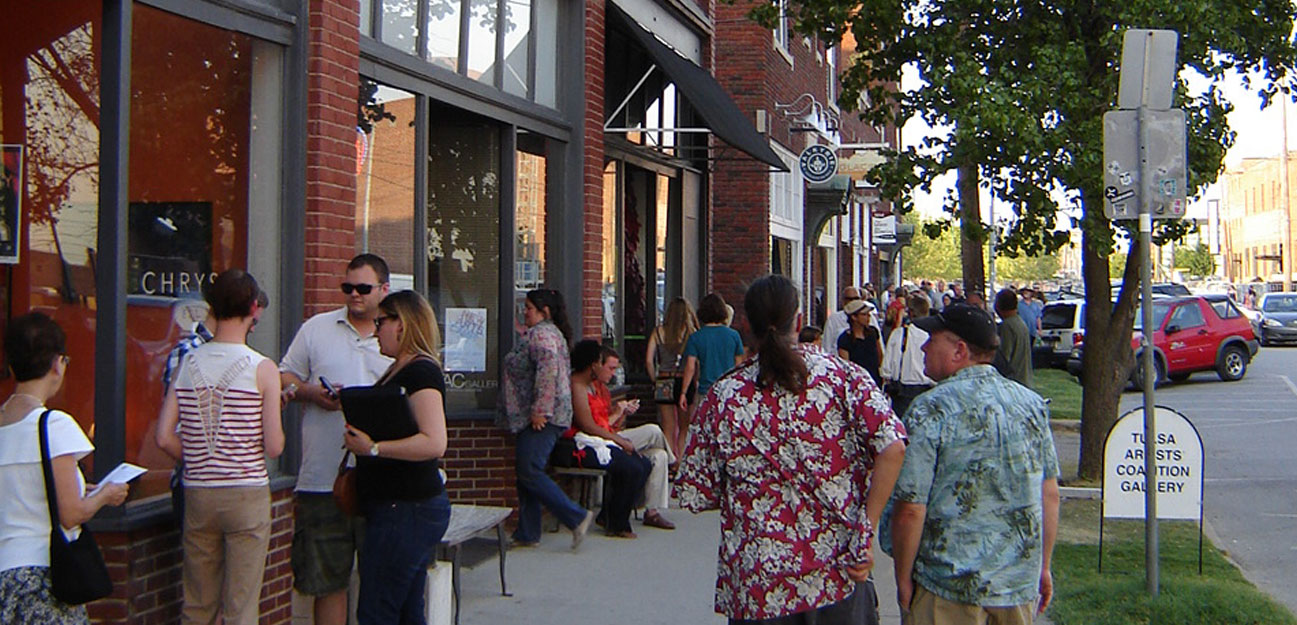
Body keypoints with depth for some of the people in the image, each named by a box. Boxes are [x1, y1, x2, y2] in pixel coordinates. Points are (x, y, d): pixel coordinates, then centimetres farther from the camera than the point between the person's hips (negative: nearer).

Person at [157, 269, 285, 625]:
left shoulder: (188, 363, 2)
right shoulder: (262, 369, -10)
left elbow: (165, 437, -1)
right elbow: (274, 447, -11)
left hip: (197, 494, 4)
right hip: (246, 494, -4)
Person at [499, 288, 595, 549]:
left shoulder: (540, 333, -12)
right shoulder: (551, 332, 22)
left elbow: (548, 368, -25)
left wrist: (540, 410, -27)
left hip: (541, 418, -11)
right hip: (535, 418, 11)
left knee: (530, 473, -13)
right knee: (526, 473, 10)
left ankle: (577, 517, -10)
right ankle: (527, 534, 13)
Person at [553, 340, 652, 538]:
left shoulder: (590, 385, 20)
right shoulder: (576, 386, -13)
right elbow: (588, 426, -18)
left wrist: (621, 440, 3)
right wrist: (619, 440, -11)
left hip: (598, 442, 11)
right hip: (580, 446, -11)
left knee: (644, 464, -2)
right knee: (633, 468, -24)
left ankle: (608, 515, 3)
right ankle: (617, 525, -10)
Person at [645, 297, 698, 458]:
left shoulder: (658, 332, 2)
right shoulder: (691, 332, -5)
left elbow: (649, 361, -1)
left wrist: (655, 380, 9)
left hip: (664, 380, 2)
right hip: (685, 382, -2)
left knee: (668, 428, 10)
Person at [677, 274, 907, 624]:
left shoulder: (724, 397, -5)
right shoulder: (842, 376, -5)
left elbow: (693, 496, -1)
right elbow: (892, 447, -16)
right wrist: (866, 530, -10)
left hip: (757, 586, 0)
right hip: (839, 578, 0)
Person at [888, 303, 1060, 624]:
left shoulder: (930, 411, -14)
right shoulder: (1032, 403, 2)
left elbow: (910, 510, -16)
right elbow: (1051, 495, 7)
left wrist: (903, 580, -4)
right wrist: (1043, 567, 17)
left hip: (950, 587, -5)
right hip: (1021, 585, 5)